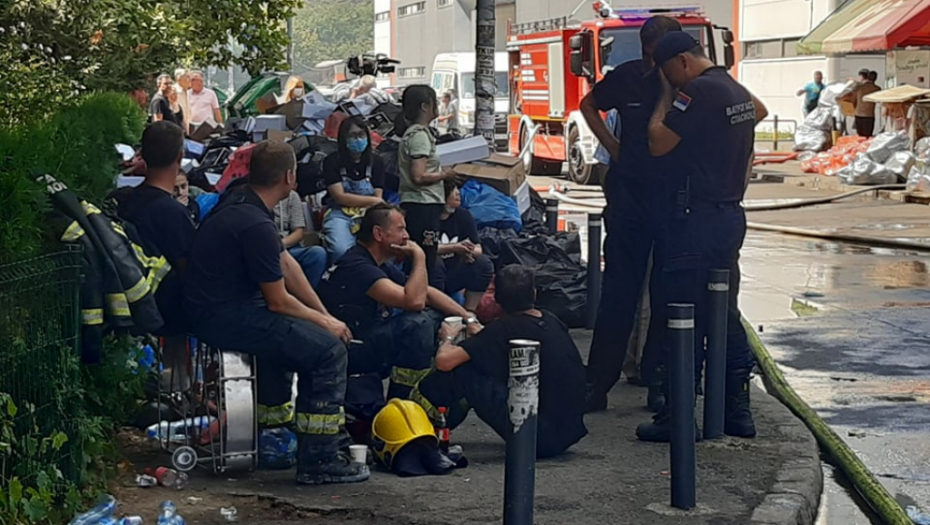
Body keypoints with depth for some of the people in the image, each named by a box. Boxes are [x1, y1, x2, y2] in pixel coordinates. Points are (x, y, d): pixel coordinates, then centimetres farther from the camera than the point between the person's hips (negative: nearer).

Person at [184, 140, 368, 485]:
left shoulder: (240, 199, 8)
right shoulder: (255, 225, -22)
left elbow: (286, 263, 13)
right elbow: (278, 302, -15)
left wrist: (325, 315, 12)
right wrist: (325, 323, 1)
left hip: (213, 309, 11)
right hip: (225, 319, -11)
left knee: (295, 331, 31)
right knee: (329, 347, -12)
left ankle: (274, 415, 39)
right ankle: (317, 462, -10)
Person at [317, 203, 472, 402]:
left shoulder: (382, 266, 10)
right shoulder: (357, 266, -21)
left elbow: (427, 293, 15)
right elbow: (414, 301, -28)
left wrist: (468, 317, 4)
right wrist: (419, 257, -15)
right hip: (346, 353, -10)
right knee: (418, 323, -26)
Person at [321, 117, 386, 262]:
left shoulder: (376, 162, 11)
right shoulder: (332, 161, 1)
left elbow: (378, 198, 3)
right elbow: (340, 197, -6)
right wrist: (372, 200, -6)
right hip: (340, 215, -2)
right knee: (342, 251, -34)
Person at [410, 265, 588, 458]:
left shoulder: (506, 328, -14)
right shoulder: (552, 322, 6)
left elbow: (444, 361, -17)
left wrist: (449, 338, 6)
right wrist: (483, 337, 28)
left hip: (539, 437, -8)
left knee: (463, 370, -6)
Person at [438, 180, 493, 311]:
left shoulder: (463, 215, 4)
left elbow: (478, 249, 0)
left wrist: (467, 251, -24)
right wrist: (454, 248, -27)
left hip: (452, 277, 5)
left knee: (483, 263, -16)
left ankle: (469, 312, -13)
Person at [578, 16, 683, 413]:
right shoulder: (627, 77, 0)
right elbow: (589, 105, 19)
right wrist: (612, 146, 9)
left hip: (674, 199, -1)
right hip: (628, 195, 2)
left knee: (667, 294, 4)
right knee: (618, 290, 4)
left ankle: (659, 382, 13)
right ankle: (596, 383, 6)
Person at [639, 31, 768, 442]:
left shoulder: (698, 90, -15)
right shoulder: (737, 91, 14)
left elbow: (658, 142, -13)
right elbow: (759, 111, 36)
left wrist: (666, 96, -1)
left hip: (697, 219, -9)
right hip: (731, 215, 9)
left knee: (685, 319, -5)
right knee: (726, 315, 14)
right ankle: (738, 412, 18)